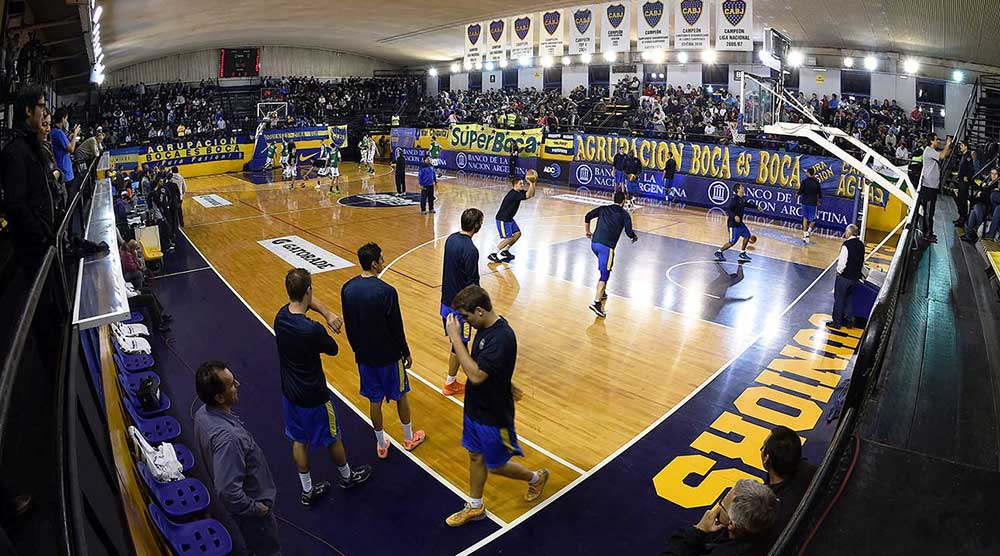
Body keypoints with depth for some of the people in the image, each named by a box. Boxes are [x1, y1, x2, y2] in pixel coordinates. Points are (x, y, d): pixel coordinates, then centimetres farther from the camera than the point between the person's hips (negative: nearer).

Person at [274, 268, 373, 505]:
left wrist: (328, 314, -11)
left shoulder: (281, 316, -11)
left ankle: (307, 491, 38)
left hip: (289, 392, 7)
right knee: (332, 438, 18)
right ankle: (347, 476, 43)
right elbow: (333, 350, -13)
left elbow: (309, 302, 6)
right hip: (313, 397, -7)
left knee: (298, 440, 21)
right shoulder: (312, 330, -33)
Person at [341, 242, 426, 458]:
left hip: (364, 355, 5)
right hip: (388, 355, -4)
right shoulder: (386, 291, -23)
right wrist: (406, 353, -2)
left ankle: (381, 445, 30)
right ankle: (409, 438, 34)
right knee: (400, 395, 16)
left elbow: (348, 325, 5)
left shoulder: (347, 289, -6)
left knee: (374, 400, 16)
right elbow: (396, 328, -17)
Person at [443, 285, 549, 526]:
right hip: (475, 408, 8)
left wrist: (455, 338, -34)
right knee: (475, 456, 21)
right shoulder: (486, 327, -2)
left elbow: (476, 375, -36)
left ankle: (536, 477, 39)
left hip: (494, 416, -8)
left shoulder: (502, 337, -32)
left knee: (496, 466, 13)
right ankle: (475, 507, 40)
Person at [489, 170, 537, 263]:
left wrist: (533, 183, -5)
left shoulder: (520, 192, 4)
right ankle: (492, 255, -6)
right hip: (502, 219, -10)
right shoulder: (513, 194, -25)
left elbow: (532, 194, 8)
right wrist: (530, 184, -30)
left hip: (509, 219, 10)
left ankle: (505, 251, 23)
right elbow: (527, 196, -34)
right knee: (508, 238, -13)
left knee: (517, 233, 9)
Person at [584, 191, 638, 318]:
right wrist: (635, 237, 22)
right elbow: (629, 233, 0)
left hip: (594, 243, 6)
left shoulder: (603, 209, 17)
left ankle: (602, 293, 38)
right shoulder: (625, 214, 6)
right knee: (604, 274, -6)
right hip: (606, 246, -6)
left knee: (604, 268, 29)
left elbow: (587, 217, 11)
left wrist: (588, 232, 23)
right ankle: (596, 302, -19)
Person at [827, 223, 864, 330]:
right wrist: (859, 271, 18)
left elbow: (842, 262, -20)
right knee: (848, 297, 21)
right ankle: (846, 319, 28)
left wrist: (839, 271, -4)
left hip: (845, 276, -7)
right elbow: (862, 261, 9)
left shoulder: (847, 244, -20)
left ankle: (836, 322, 13)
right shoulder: (861, 244, 2)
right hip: (856, 276, 7)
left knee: (839, 298, 6)